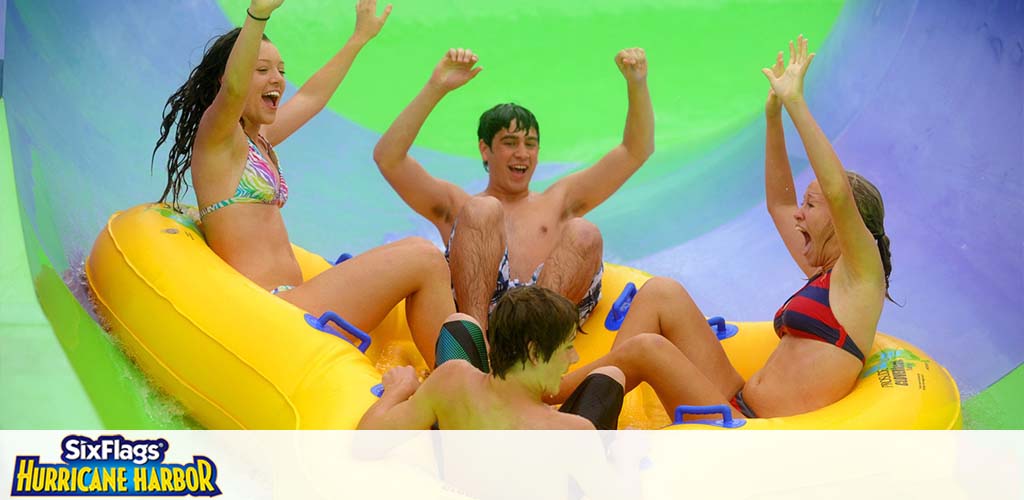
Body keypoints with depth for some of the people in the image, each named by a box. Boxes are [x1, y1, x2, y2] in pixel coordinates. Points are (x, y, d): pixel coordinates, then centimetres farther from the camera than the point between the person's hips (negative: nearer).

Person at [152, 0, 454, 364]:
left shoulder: (260, 140, 20)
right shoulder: (216, 137, -6)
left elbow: (312, 96, 35)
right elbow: (233, 88, -28)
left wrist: (360, 37, 45)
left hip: (288, 303, 10)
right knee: (423, 258, -12)